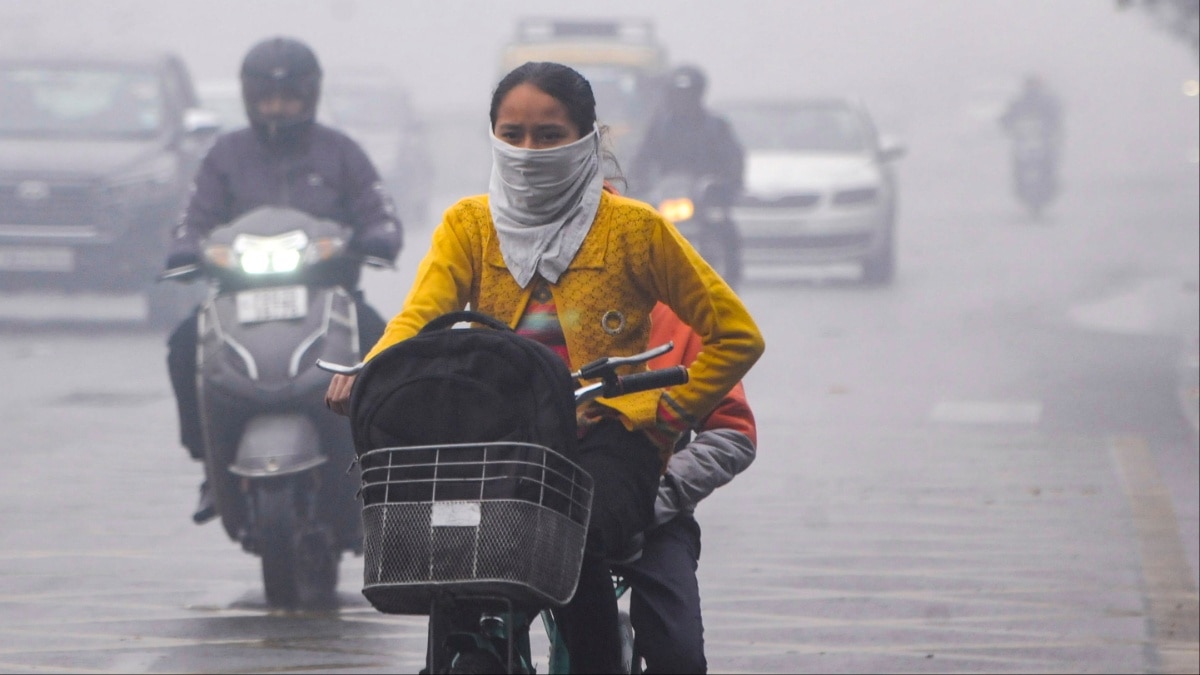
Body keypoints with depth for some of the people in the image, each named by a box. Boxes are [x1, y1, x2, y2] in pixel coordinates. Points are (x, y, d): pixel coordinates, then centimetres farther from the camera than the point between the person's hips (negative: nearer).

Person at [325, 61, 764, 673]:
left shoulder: (633, 227, 5)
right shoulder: (469, 224, 12)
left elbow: (736, 334, 9)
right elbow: (421, 313, -7)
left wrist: (670, 411, -2)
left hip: (610, 435, -3)